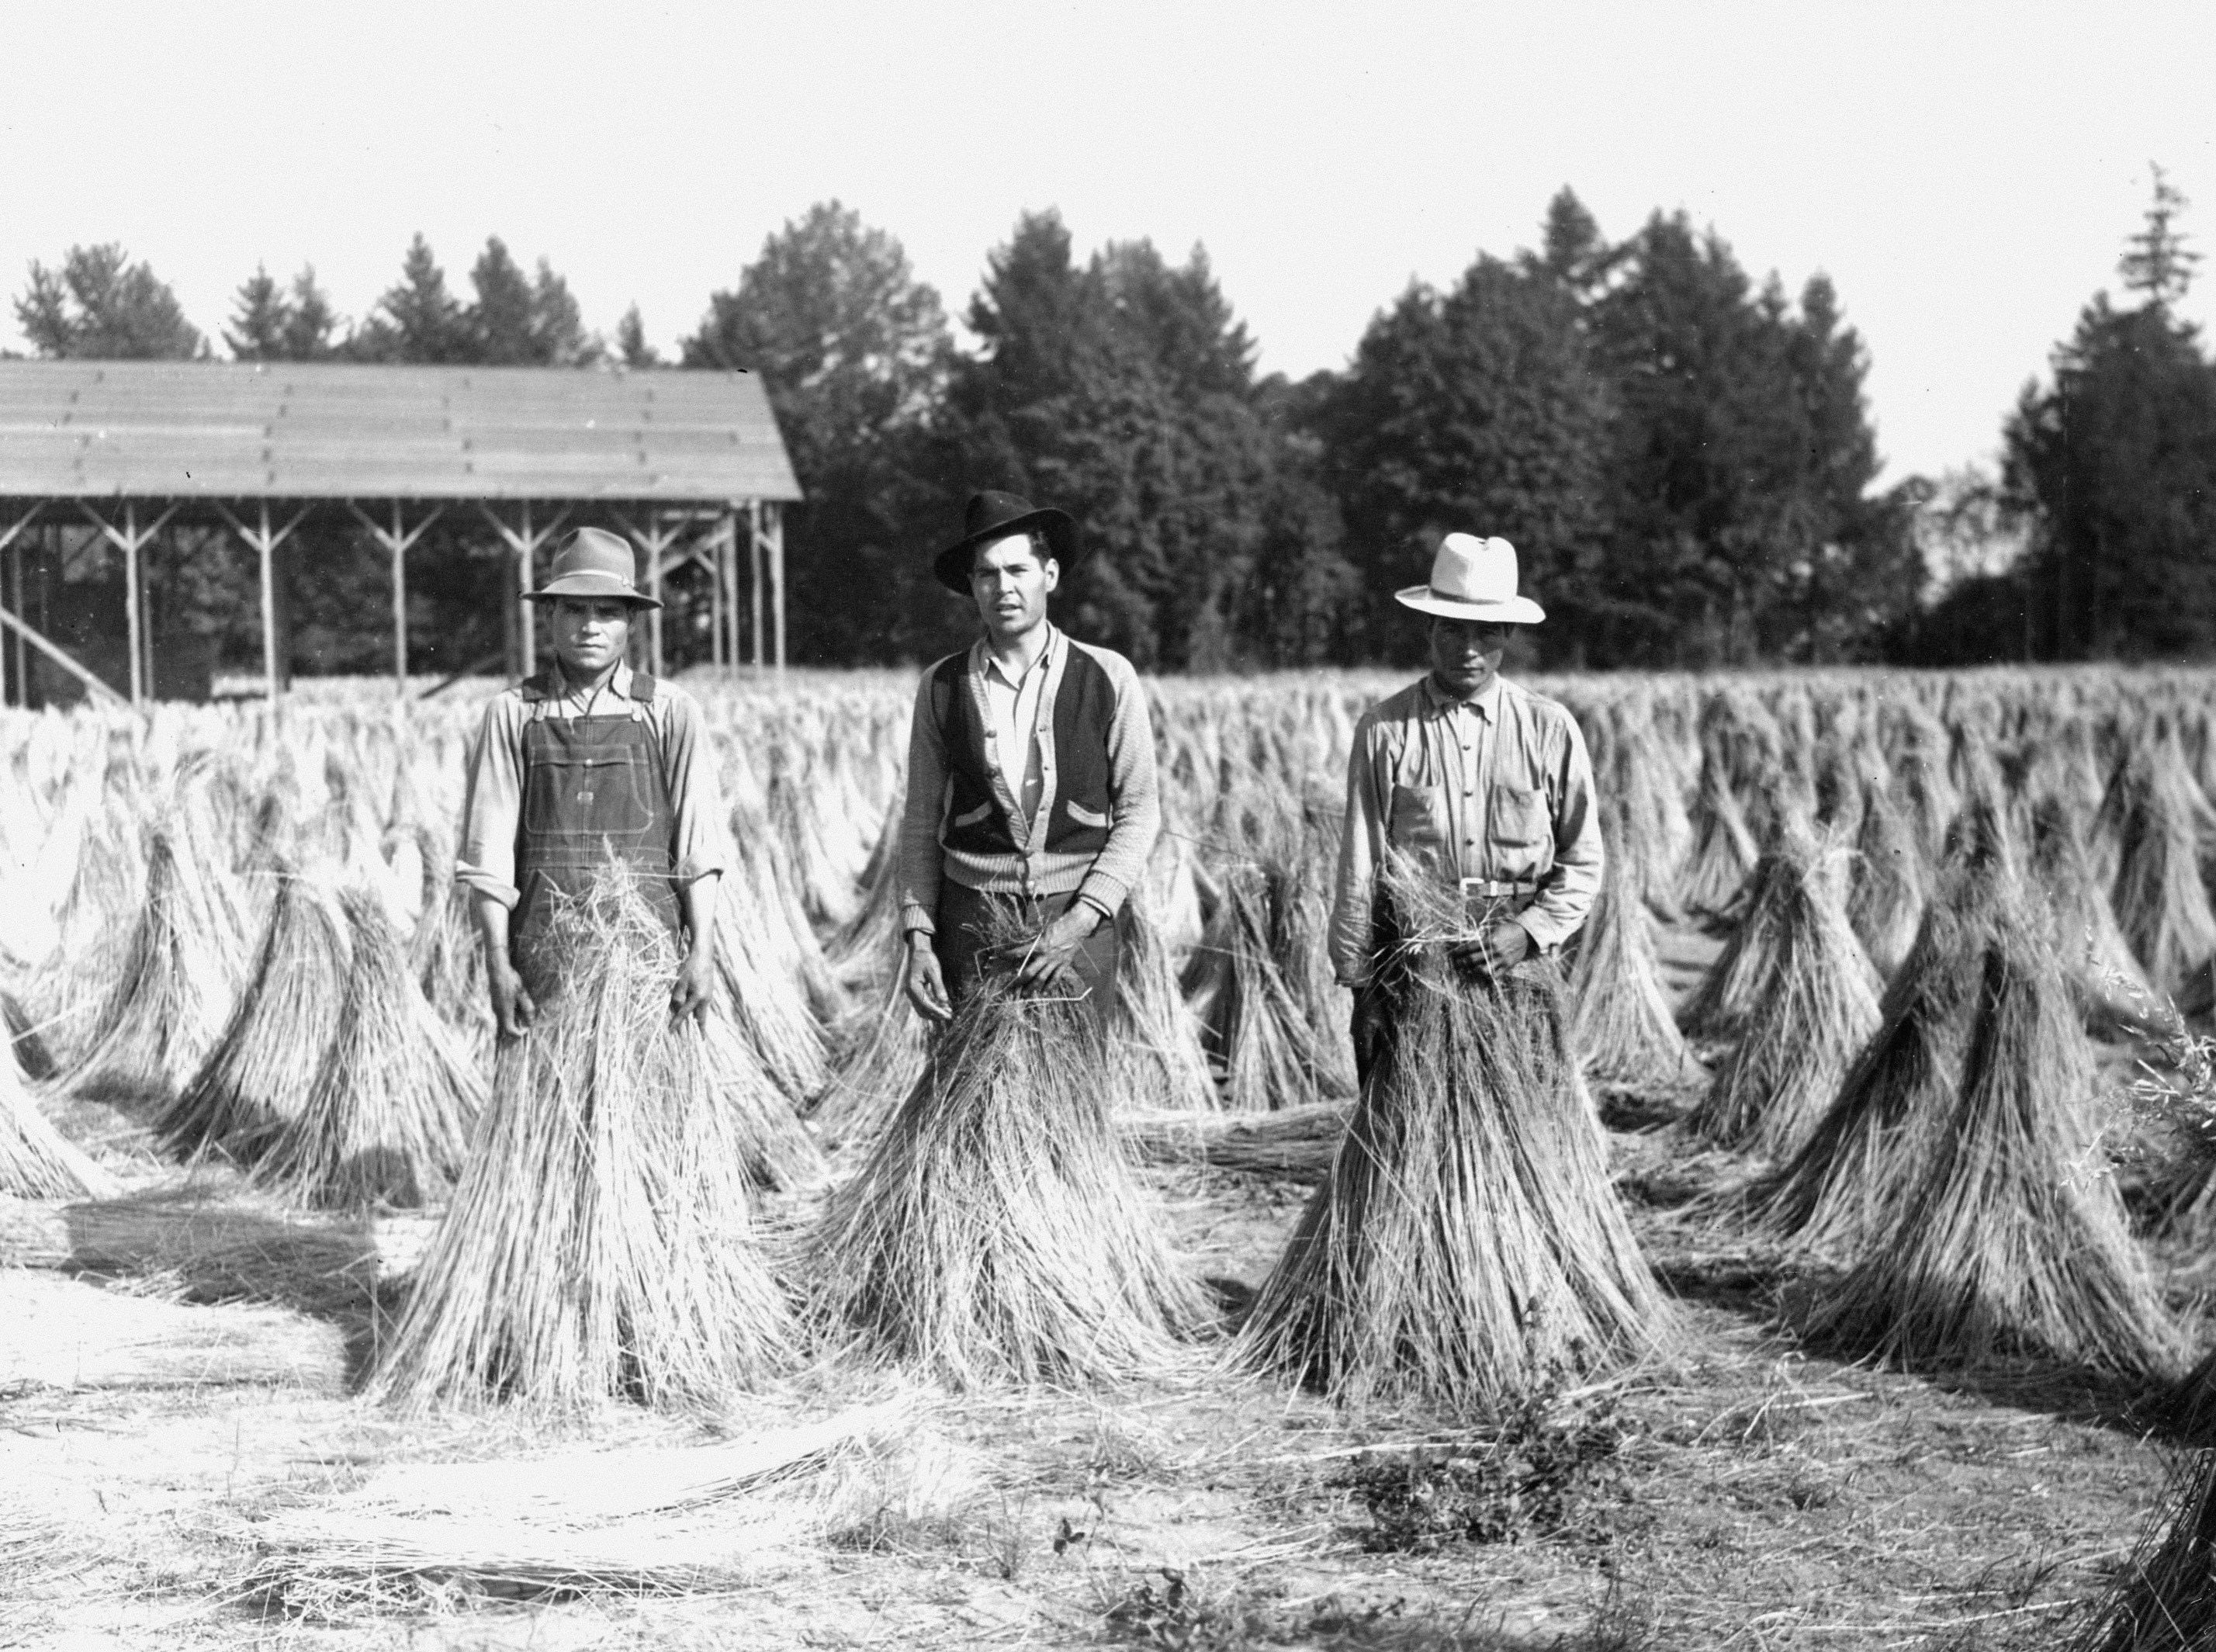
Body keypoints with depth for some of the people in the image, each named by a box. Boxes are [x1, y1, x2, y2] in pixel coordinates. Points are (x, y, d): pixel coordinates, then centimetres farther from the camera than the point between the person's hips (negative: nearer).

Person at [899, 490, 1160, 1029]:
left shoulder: (1108, 678, 0)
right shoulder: (941, 687, 4)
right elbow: (921, 823, 9)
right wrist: (918, 939, -1)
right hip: (971, 919, 1)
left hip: (1077, 919, -1)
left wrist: (1077, 923, -9)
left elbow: (1139, 813, 1)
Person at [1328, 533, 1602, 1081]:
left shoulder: (1551, 730, 4)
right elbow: (1359, 867, 1)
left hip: (1521, 963, 1)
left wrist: (1529, 930, -10)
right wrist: (1361, 985, -3)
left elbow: (1583, 865, 7)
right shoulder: (1385, 730, 1)